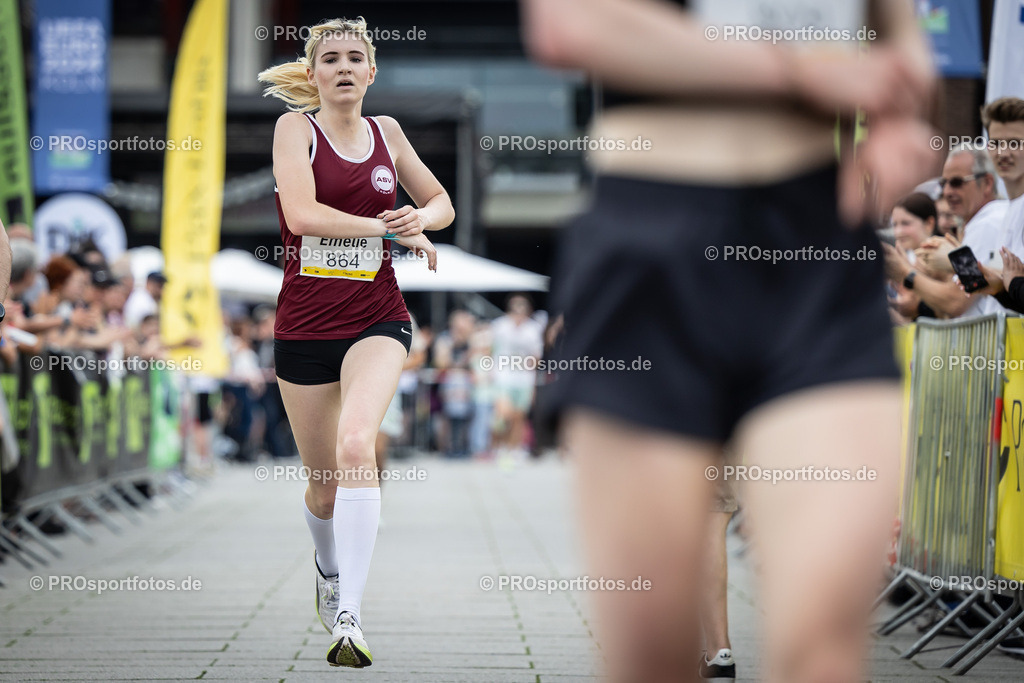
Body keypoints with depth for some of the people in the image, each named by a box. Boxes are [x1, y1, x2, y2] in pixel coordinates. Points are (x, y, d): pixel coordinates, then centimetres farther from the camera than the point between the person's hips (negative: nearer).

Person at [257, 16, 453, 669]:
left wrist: (423, 217, -3)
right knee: (323, 486, 10)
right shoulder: (296, 126, -2)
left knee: (356, 445, -26)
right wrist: (390, 229, -15)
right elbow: (302, 212, -18)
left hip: (377, 320, 0)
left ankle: (350, 616, -29)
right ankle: (329, 570, 45)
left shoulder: (385, 131, 9)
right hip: (305, 323, 0)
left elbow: (442, 203, 21)